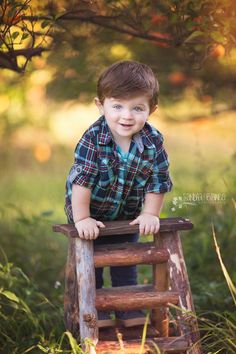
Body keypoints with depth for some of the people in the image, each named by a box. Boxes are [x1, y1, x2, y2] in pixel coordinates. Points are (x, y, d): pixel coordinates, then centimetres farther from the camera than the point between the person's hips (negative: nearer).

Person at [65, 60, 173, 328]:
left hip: (127, 215, 3)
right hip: (90, 213, -3)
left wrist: (150, 214, -15)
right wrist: (82, 219, -30)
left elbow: (158, 181, -11)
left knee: (126, 261, 16)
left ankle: (128, 309, 29)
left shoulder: (153, 141, -20)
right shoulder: (93, 139, -30)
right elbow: (81, 180, -30)